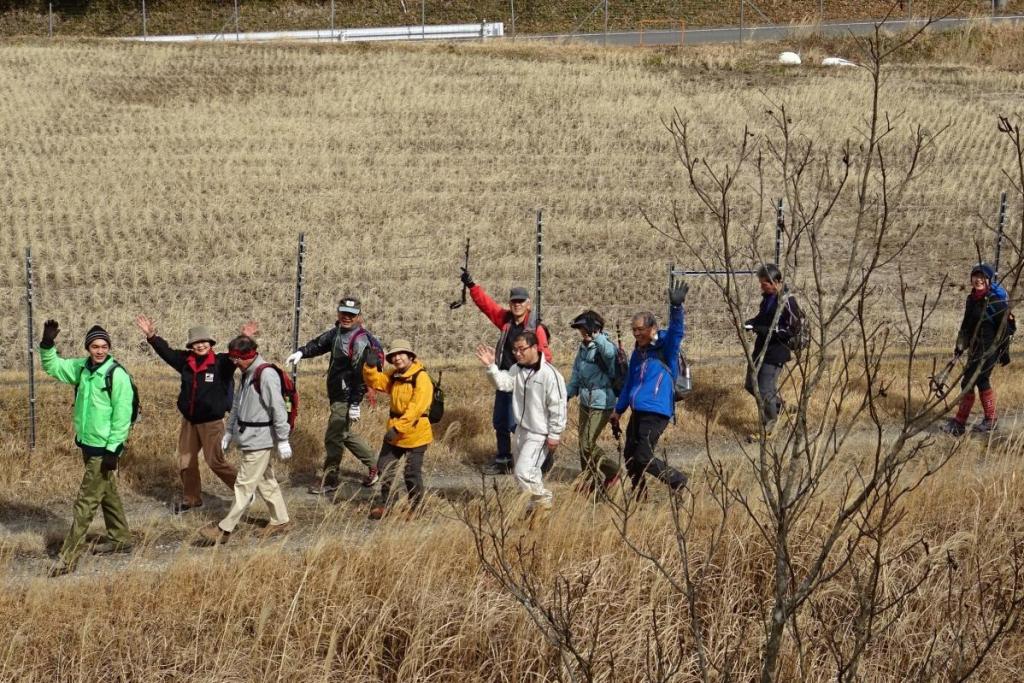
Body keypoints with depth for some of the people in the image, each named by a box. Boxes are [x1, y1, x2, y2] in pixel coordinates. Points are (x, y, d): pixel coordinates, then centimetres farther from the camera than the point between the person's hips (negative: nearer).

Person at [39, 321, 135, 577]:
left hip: (104, 449, -8)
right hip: (87, 444, 8)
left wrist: (113, 450, -20)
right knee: (107, 494, 21)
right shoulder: (82, 368, 4)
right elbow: (52, 366, 13)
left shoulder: (117, 375, -18)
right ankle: (120, 539, 36)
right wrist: (48, 344, -7)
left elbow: (122, 416, -18)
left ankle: (68, 558, -4)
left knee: (86, 502, -6)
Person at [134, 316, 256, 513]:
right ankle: (191, 498, 29)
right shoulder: (186, 361, 0)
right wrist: (151, 336, -7)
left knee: (215, 461, -2)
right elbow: (166, 351, 4)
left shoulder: (220, 363, -13)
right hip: (189, 421, 6)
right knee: (185, 460, 14)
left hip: (211, 422, -6)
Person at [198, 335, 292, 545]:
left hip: (260, 439, -9)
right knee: (266, 481, 16)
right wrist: (229, 431, 24)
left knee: (245, 485, -4)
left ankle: (225, 529, -2)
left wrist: (283, 440, -19)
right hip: (248, 438, 9)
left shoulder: (266, 375, -19)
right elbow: (237, 405, 22)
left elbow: (278, 409, -20)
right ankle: (281, 521, 26)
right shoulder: (246, 374, 11)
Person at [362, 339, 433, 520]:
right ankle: (383, 504, 26)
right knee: (384, 467, 13)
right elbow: (374, 381, 7)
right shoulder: (393, 376, 7)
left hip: (415, 434, -8)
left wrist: (398, 427, -29)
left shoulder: (421, 378, -19)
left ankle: (414, 508, 18)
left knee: (412, 474, 3)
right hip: (394, 432, 8)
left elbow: (416, 408, -26)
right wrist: (370, 366, -13)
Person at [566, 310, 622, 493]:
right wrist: (567, 393, 18)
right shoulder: (583, 348, 9)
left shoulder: (605, 346, -16)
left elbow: (609, 352, -42)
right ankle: (590, 483, 25)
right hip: (585, 402, 8)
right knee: (584, 444, 13)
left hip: (601, 404, -8)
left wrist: (595, 335, -56)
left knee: (587, 444, -9)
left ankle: (611, 470, 10)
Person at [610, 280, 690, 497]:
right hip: (638, 412, 8)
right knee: (629, 455, 12)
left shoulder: (665, 348, -6)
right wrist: (619, 410, 29)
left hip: (657, 412, -8)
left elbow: (675, 332, -27)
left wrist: (676, 308, -43)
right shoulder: (638, 353, 15)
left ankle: (679, 482, 4)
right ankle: (639, 496, 27)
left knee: (643, 458, -12)